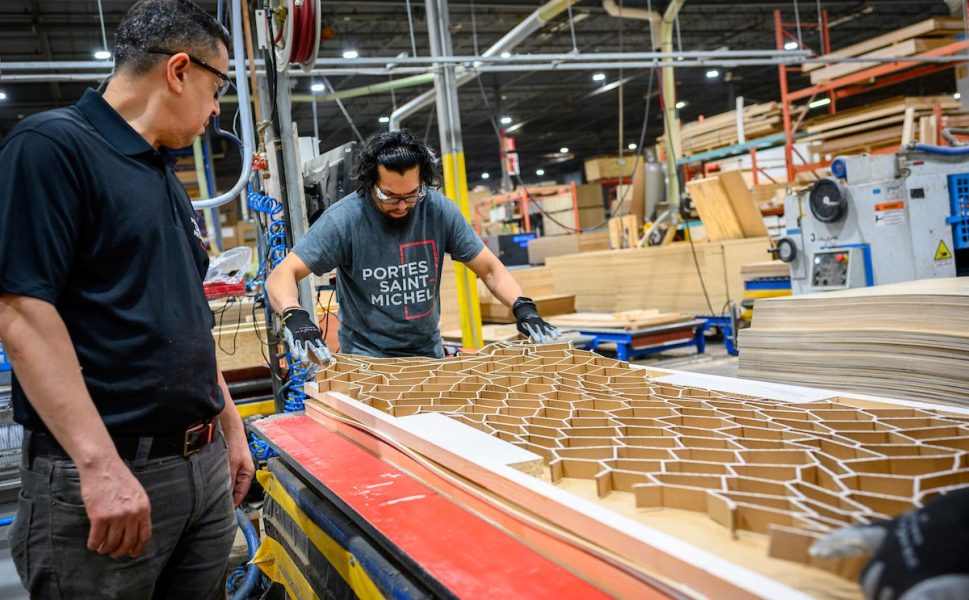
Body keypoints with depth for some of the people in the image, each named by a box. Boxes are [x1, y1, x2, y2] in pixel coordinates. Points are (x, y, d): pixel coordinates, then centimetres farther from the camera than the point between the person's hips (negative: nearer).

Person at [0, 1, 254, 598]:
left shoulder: (168, 180, 16)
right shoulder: (52, 145, -10)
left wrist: (231, 425, 19)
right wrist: (101, 464, -23)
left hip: (206, 463, 8)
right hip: (103, 475, -8)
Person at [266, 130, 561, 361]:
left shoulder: (439, 210, -5)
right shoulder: (345, 219, -13)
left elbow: (489, 268, 3)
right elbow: (281, 276, -15)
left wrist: (522, 307, -13)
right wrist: (295, 317, -35)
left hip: (429, 354, 3)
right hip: (366, 358, -3)